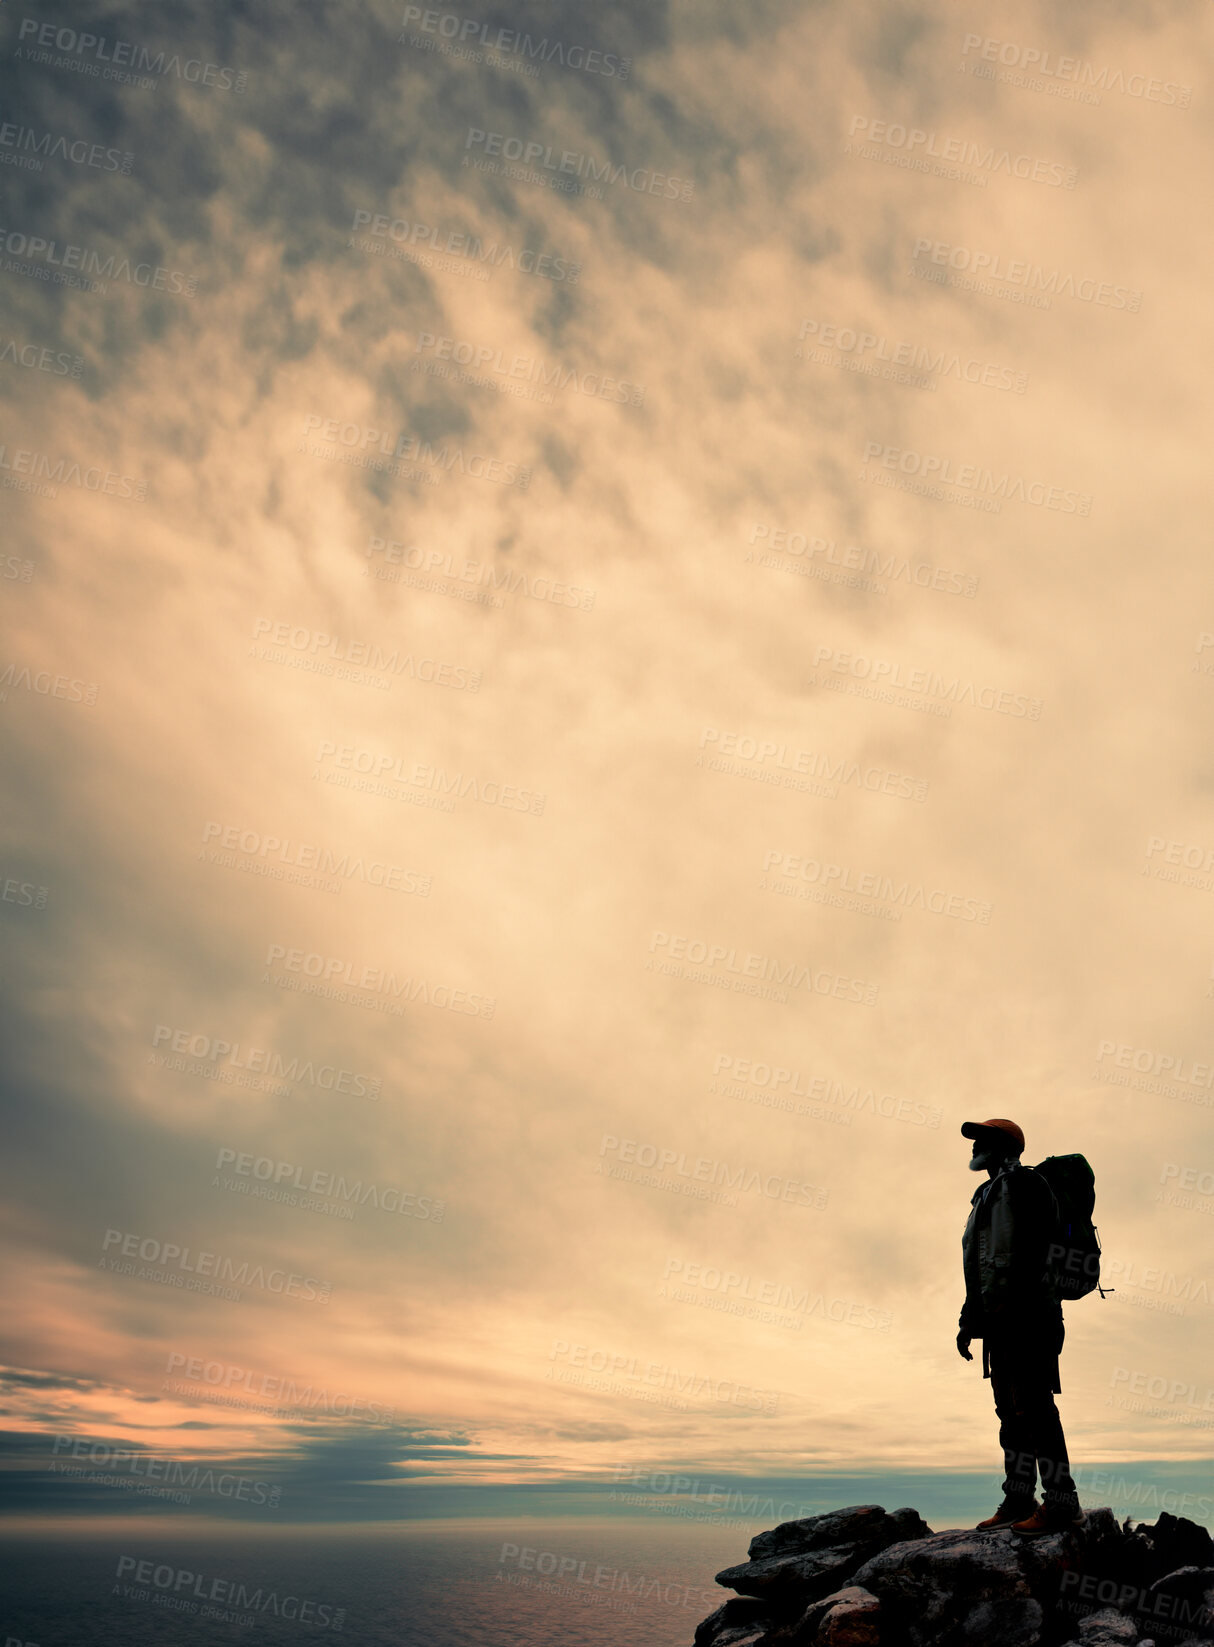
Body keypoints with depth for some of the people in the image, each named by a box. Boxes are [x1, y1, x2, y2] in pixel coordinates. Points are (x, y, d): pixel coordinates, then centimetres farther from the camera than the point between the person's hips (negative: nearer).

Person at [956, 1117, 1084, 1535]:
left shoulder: (1023, 1184, -6)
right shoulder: (987, 1195, 24)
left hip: (1026, 1315, -10)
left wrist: (1007, 1307, -25)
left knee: (1033, 1407, -11)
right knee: (1011, 1410, 11)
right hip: (1000, 1320, 10)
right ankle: (1019, 1498, 16)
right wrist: (969, 1320, 22)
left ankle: (1062, 1503, -8)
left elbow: (1028, 1250, -19)